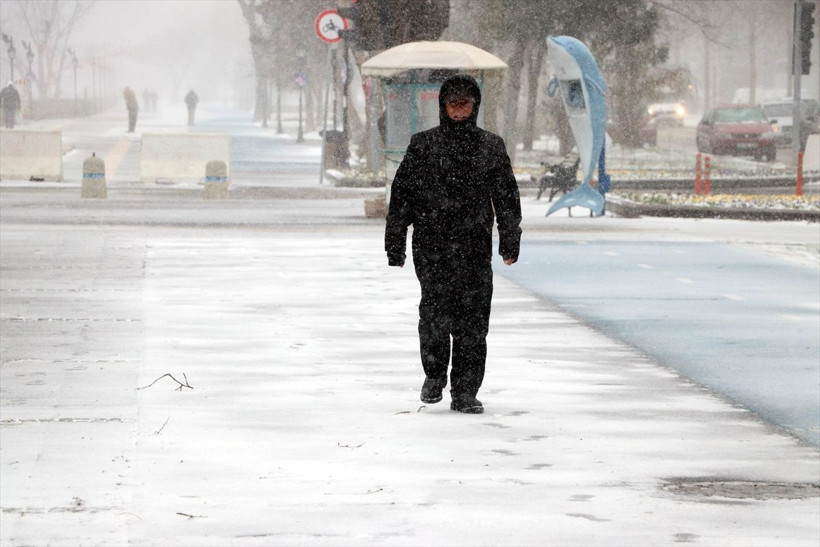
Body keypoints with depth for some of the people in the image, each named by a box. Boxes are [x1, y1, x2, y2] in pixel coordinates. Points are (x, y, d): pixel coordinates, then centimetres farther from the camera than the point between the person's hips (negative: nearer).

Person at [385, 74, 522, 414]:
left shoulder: (491, 147, 12)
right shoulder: (423, 145, 8)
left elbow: (507, 197, 16)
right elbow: (401, 194, 9)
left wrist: (510, 243, 11)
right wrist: (395, 245, 5)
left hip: (474, 246, 1)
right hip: (431, 244, -1)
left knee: (473, 318, -3)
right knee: (436, 309, -14)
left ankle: (465, 393, 4)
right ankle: (434, 374, 10)